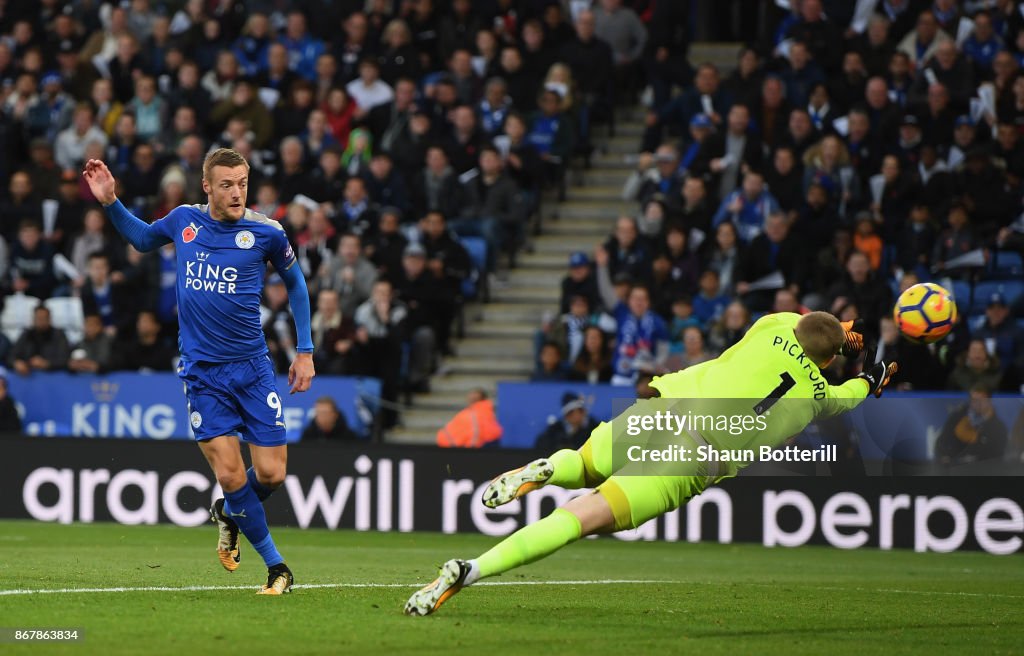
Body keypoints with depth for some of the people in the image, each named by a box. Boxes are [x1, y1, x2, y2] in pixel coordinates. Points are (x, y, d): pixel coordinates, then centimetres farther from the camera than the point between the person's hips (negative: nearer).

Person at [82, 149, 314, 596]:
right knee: (231, 476, -10)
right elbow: (142, 238, 24)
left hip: (252, 368, 0)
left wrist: (305, 350, 9)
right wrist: (110, 202, 9)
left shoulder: (265, 233, -5)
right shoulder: (183, 221, 0)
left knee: (270, 474, -4)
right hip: (202, 373, 0)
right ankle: (276, 566, 6)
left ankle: (228, 513, 31)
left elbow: (295, 283, 12)